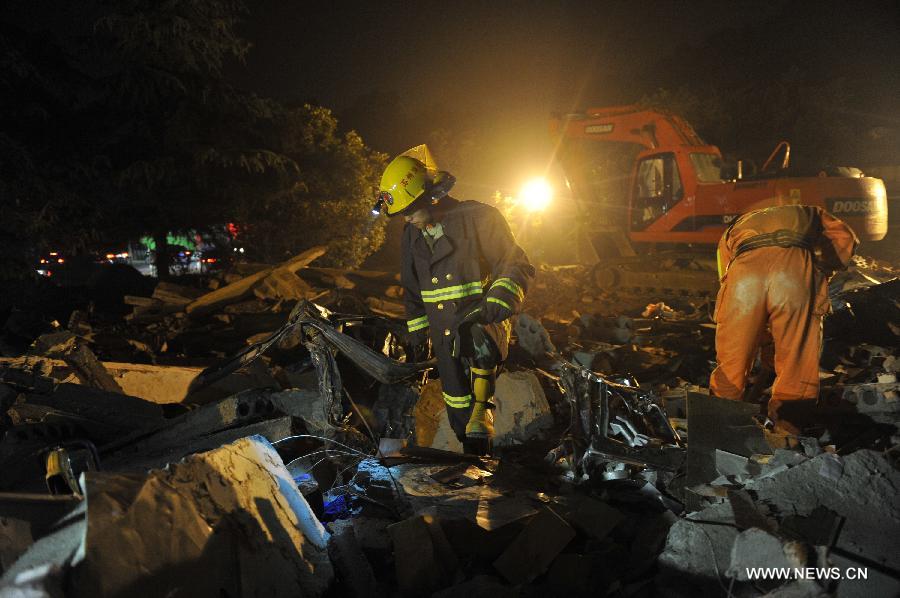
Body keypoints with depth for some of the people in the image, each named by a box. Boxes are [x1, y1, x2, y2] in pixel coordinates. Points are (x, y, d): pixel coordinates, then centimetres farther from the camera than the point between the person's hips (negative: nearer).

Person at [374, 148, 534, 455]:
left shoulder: (479, 218, -11)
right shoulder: (412, 235, 8)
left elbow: (517, 267, -13)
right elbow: (411, 289, 21)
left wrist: (496, 305, -28)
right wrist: (417, 333, 19)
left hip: (486, 320, -6)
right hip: (443, 331, 6)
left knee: (480, 342, -40)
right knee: (457, 403, 11)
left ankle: (482, 413, -24)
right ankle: (473, 453, 31)